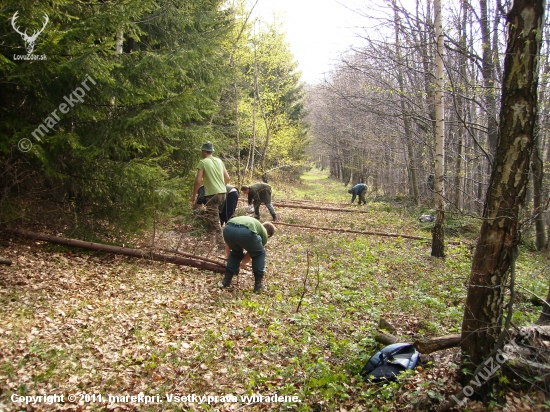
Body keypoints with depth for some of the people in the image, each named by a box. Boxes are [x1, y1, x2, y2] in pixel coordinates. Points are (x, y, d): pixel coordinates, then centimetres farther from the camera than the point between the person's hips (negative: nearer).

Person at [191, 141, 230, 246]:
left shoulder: (202, 162, -6)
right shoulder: (219, 161, 11)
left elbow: (198, 180, -12)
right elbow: (227, 178, 13)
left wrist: (194, 196, -2)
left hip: (212, 194, -6)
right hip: (222, 193, 6)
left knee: (214, 220, -3)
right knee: (215, 216, 22)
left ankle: (221, 243, -8)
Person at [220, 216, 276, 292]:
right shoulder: (264, 234, 30)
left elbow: (227, 245, 45)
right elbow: (251, 253, 38)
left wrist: (229, 258, 58)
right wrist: (241, 264, 56)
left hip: (228, 229, 5)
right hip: (245, 232, -4)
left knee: (236, 252, 34)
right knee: (259, 254, 24)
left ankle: (226, 281, 33)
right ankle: (258, 285, 25)